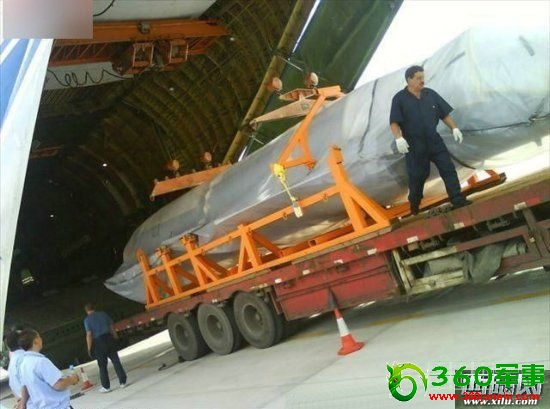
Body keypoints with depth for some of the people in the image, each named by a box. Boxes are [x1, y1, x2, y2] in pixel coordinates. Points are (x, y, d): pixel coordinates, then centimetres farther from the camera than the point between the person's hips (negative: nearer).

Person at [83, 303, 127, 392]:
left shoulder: (87, 320, -4)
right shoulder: (103, 314, 8)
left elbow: (89, 335, -10)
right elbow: (112, 328, 8)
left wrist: (89, 349, -6)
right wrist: (116, 338, 15)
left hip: (99, 342, -3)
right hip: (109, 338, 3)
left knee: (102, 365, 7)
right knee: (116, 361, 6)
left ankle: (106, 387, 12)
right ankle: (123, 382, 6)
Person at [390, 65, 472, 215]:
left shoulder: (430, 94, 7)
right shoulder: (399, 99, -6)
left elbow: (445, 114, 13)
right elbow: (394, 123, -12)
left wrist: (454, 128, 5)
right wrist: (398, 138, -26)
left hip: (434, 141, 4)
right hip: (414, 145, -4)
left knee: (448, 168, -1)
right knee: (417, 175, 4)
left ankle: (458, 200, 4)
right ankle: (414, 206, 24)